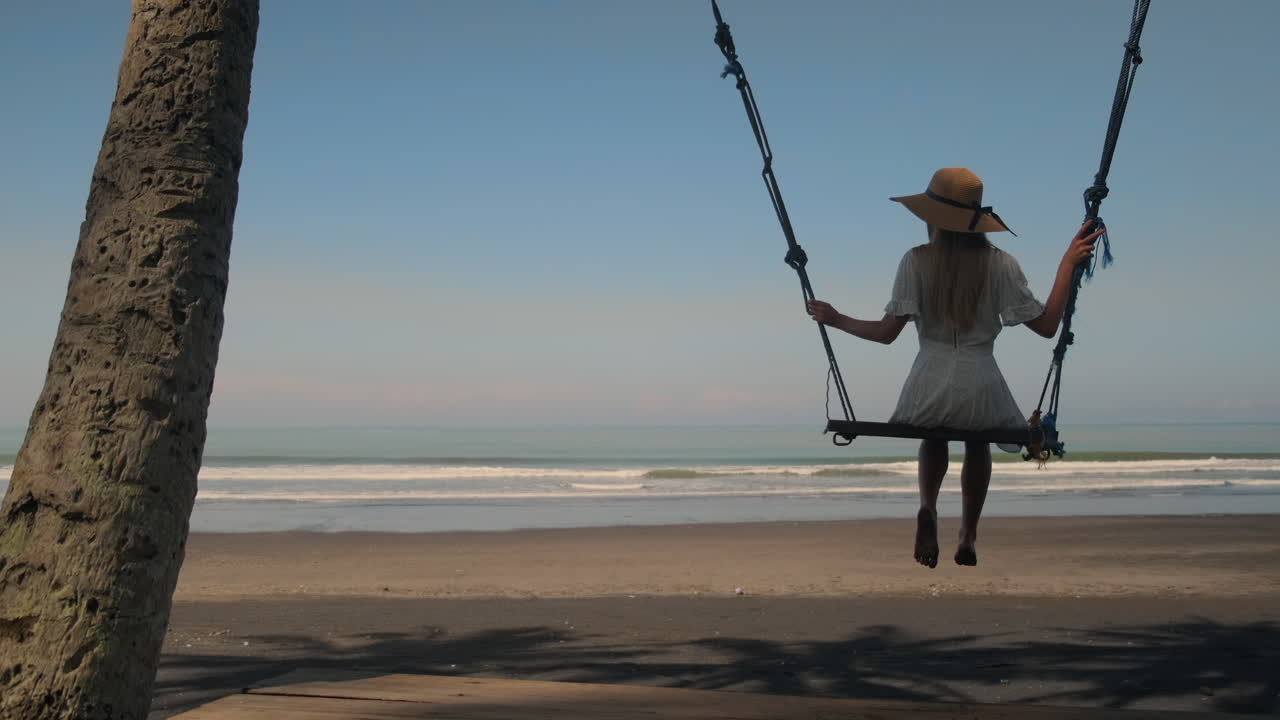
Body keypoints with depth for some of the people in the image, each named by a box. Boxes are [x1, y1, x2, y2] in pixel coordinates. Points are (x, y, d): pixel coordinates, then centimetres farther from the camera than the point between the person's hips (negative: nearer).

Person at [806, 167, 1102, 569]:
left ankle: (928, 508, 5)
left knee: (934, 436, 33)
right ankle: (968, 537, 32)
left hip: (930, 385, 0)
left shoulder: (916, 261, -6)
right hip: (981, 387, 1)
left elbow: (887, 332, -8)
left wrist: (836, 320, 8)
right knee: (977, 444, 34)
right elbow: (1047, 325, 0)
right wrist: (1069, 263, 7)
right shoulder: (1000, 263, -5)